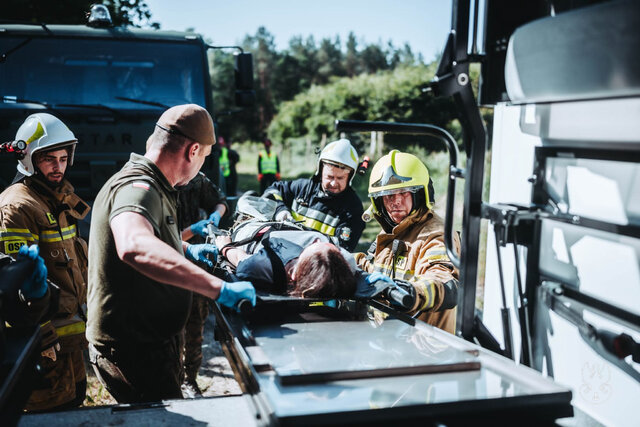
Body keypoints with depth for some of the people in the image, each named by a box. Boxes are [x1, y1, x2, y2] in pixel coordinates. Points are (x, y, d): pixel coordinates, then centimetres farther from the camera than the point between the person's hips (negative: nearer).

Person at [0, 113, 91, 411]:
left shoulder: (60, 197, 13)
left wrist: (84, 306, 23)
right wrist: (44, 337, -22)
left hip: (70, 328, 9)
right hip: (45, 332, -9)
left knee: (75, 398, 20)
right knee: (53, 412, 1)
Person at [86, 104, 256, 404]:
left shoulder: (149, 186, 10)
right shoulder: (137, 188, -25)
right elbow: (134, 247, -49)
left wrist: (187, 249, 29)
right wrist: (220, 289, -49)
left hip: (152, 341, 10)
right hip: (133, 349, -10)